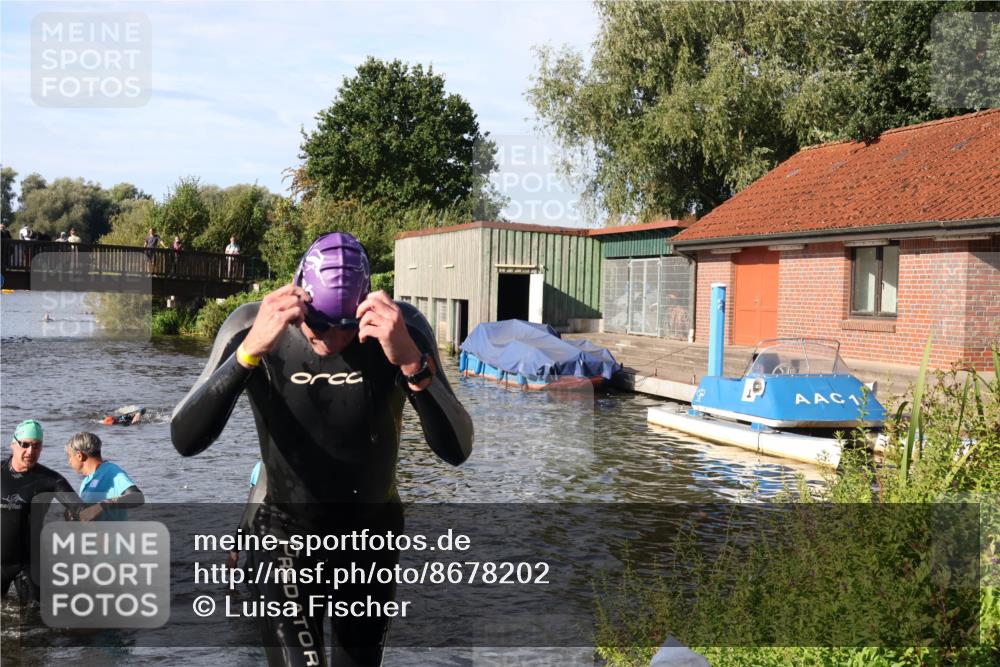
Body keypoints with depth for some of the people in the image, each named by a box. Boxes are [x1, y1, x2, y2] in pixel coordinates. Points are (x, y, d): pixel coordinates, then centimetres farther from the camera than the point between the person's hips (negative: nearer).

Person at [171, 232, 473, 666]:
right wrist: (249, 352, -43)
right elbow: (185, 440, -29)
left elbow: (457, 450, -27)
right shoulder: (252, 328, -20)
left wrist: (412, 362, -44)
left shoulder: (401, 329, -20)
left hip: (374, 543, 2)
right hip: (287, 543, -2)